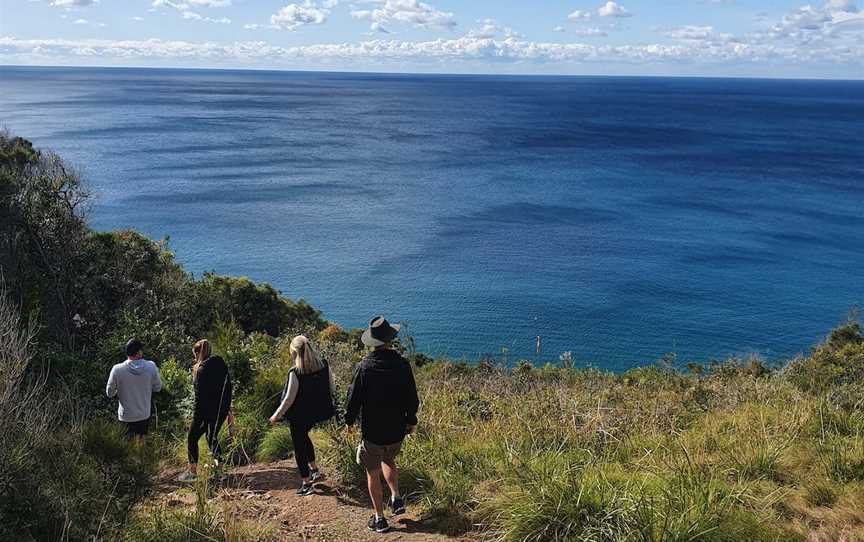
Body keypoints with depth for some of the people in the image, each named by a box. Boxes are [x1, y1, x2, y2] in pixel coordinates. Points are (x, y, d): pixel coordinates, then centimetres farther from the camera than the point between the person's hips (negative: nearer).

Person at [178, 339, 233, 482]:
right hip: (222, 409, 7)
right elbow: (228, 388, 10)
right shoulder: (222, 364, 6)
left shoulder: (201, 369, -15)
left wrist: (196, 416, -14)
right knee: (212, 437, 22)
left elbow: (200, 395, -17)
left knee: (192, 438, 10)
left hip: (207, 410, -7)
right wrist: (228, 410, 18)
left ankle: (192, 472, 14)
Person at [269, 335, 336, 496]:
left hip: (299, 415, -6)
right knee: (304, 437, 31)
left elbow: (289, 399, -18)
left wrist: (276, 416, -4)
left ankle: (307, 484, 19)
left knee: (299, 446, 11)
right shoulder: (324, 366, -11)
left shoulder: (295, 373, -25)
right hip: (317, 412, 6)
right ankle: (314, 470, 33)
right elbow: (332, 389, 1)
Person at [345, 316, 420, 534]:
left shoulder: (364, 367, -16)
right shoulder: (402, 365, -9)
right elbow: (412, 397, -1)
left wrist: (349, 421, 7)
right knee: (388, 460, 31)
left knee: (373, 473, 12)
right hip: (397, 430, 3)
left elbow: (354, 397, -10)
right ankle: (396, 498, 19)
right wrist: (411, 420, 14)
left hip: (372, 431, -3)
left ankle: (379, 519, 18)